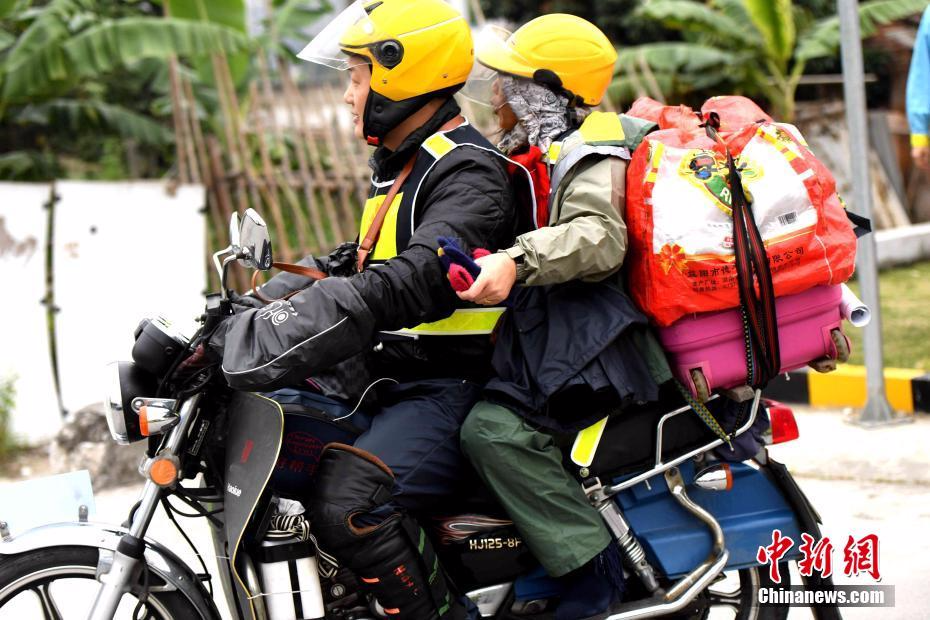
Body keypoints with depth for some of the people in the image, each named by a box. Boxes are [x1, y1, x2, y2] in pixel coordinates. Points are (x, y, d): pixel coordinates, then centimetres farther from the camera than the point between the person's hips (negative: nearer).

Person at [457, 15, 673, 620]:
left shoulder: (590, 147, -9)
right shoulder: (540, 152, 23)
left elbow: (598, 237, -28)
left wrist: (517, 261, -40)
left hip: (592, 344, -12)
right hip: (546, 339, 12)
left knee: (494, 430, -28)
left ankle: (596, 567, -25)